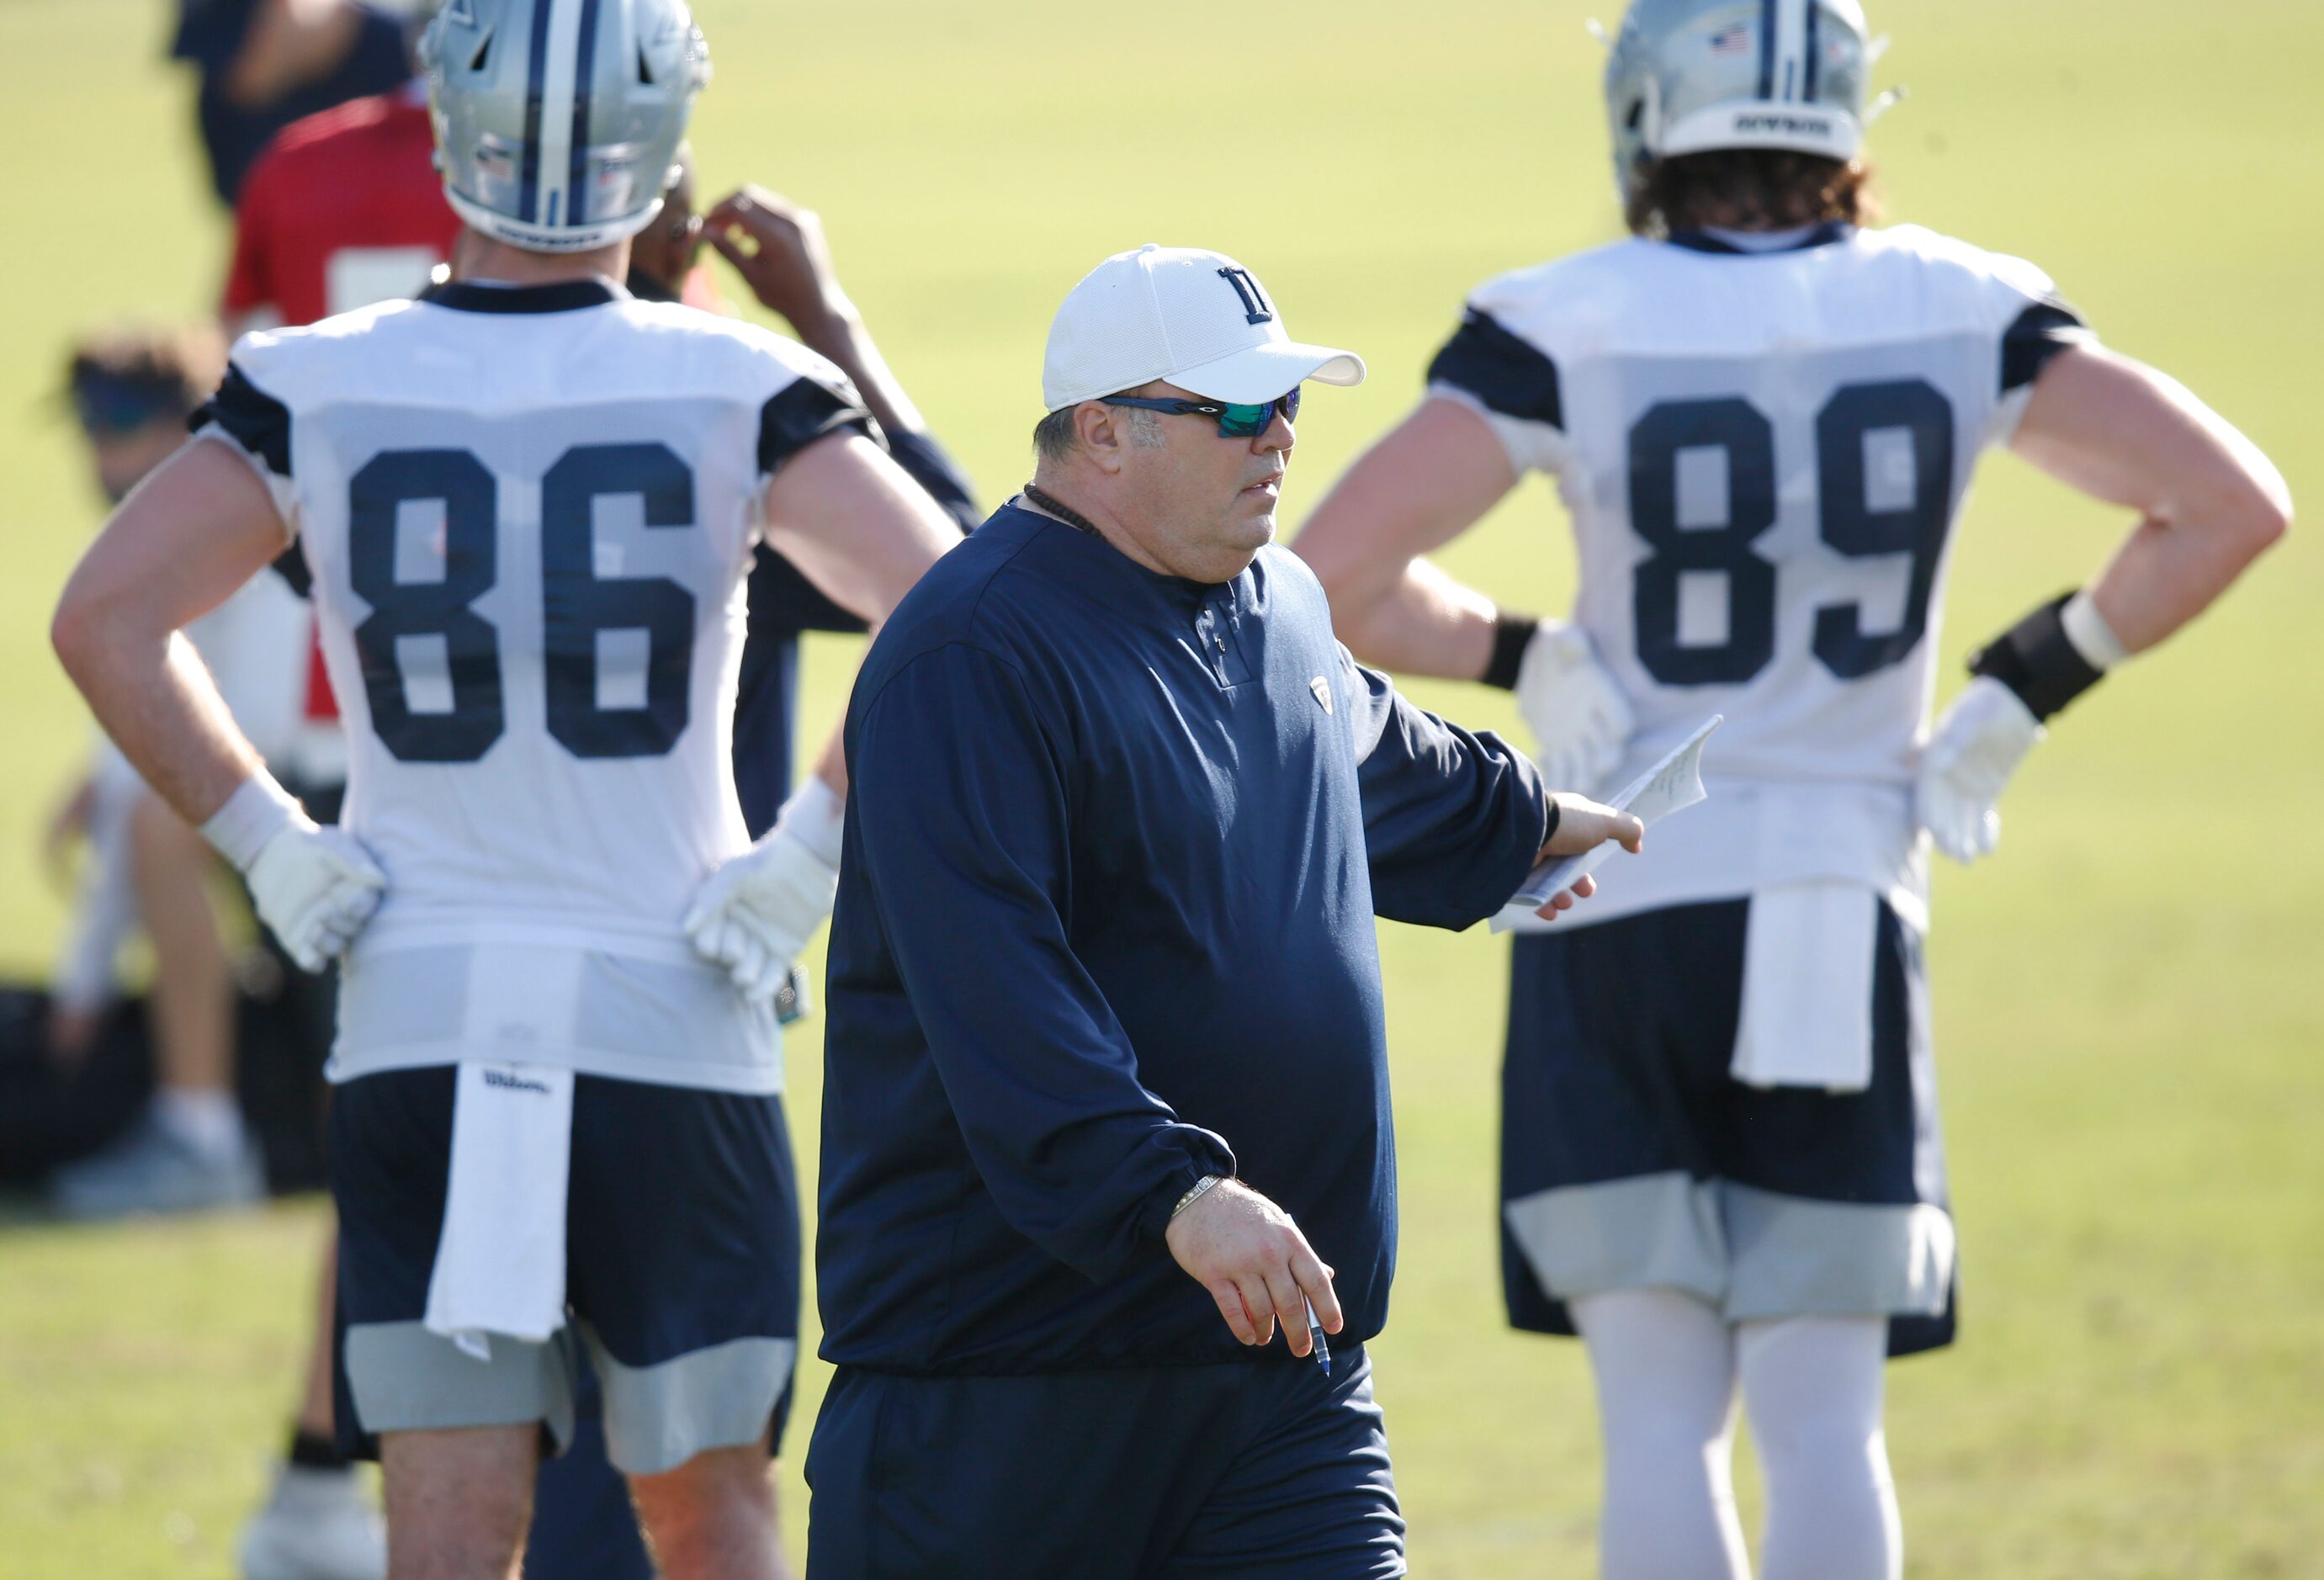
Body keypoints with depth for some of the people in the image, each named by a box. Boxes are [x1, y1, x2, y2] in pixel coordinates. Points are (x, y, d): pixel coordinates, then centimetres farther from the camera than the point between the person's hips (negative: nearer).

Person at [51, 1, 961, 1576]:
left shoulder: (321, 389, -2)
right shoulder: (734, 391, -6)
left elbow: (107, 619, -5)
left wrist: (266, 842, 1)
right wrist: (817, 848, -7)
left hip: (418, 1020, 1)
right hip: (673, 1028, -1)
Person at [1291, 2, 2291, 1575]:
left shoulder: (1570, 331, -9)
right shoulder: (1955, 317, -1)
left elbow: (1337, 574, -14)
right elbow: (2230, 503, -2)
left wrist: (1518, 656, 1)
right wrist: (2027, 688, 5)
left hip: (1621, 922, -2)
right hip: (1847, 935, 2)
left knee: (1663, 1419, 3)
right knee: (1822, 1421, 6)